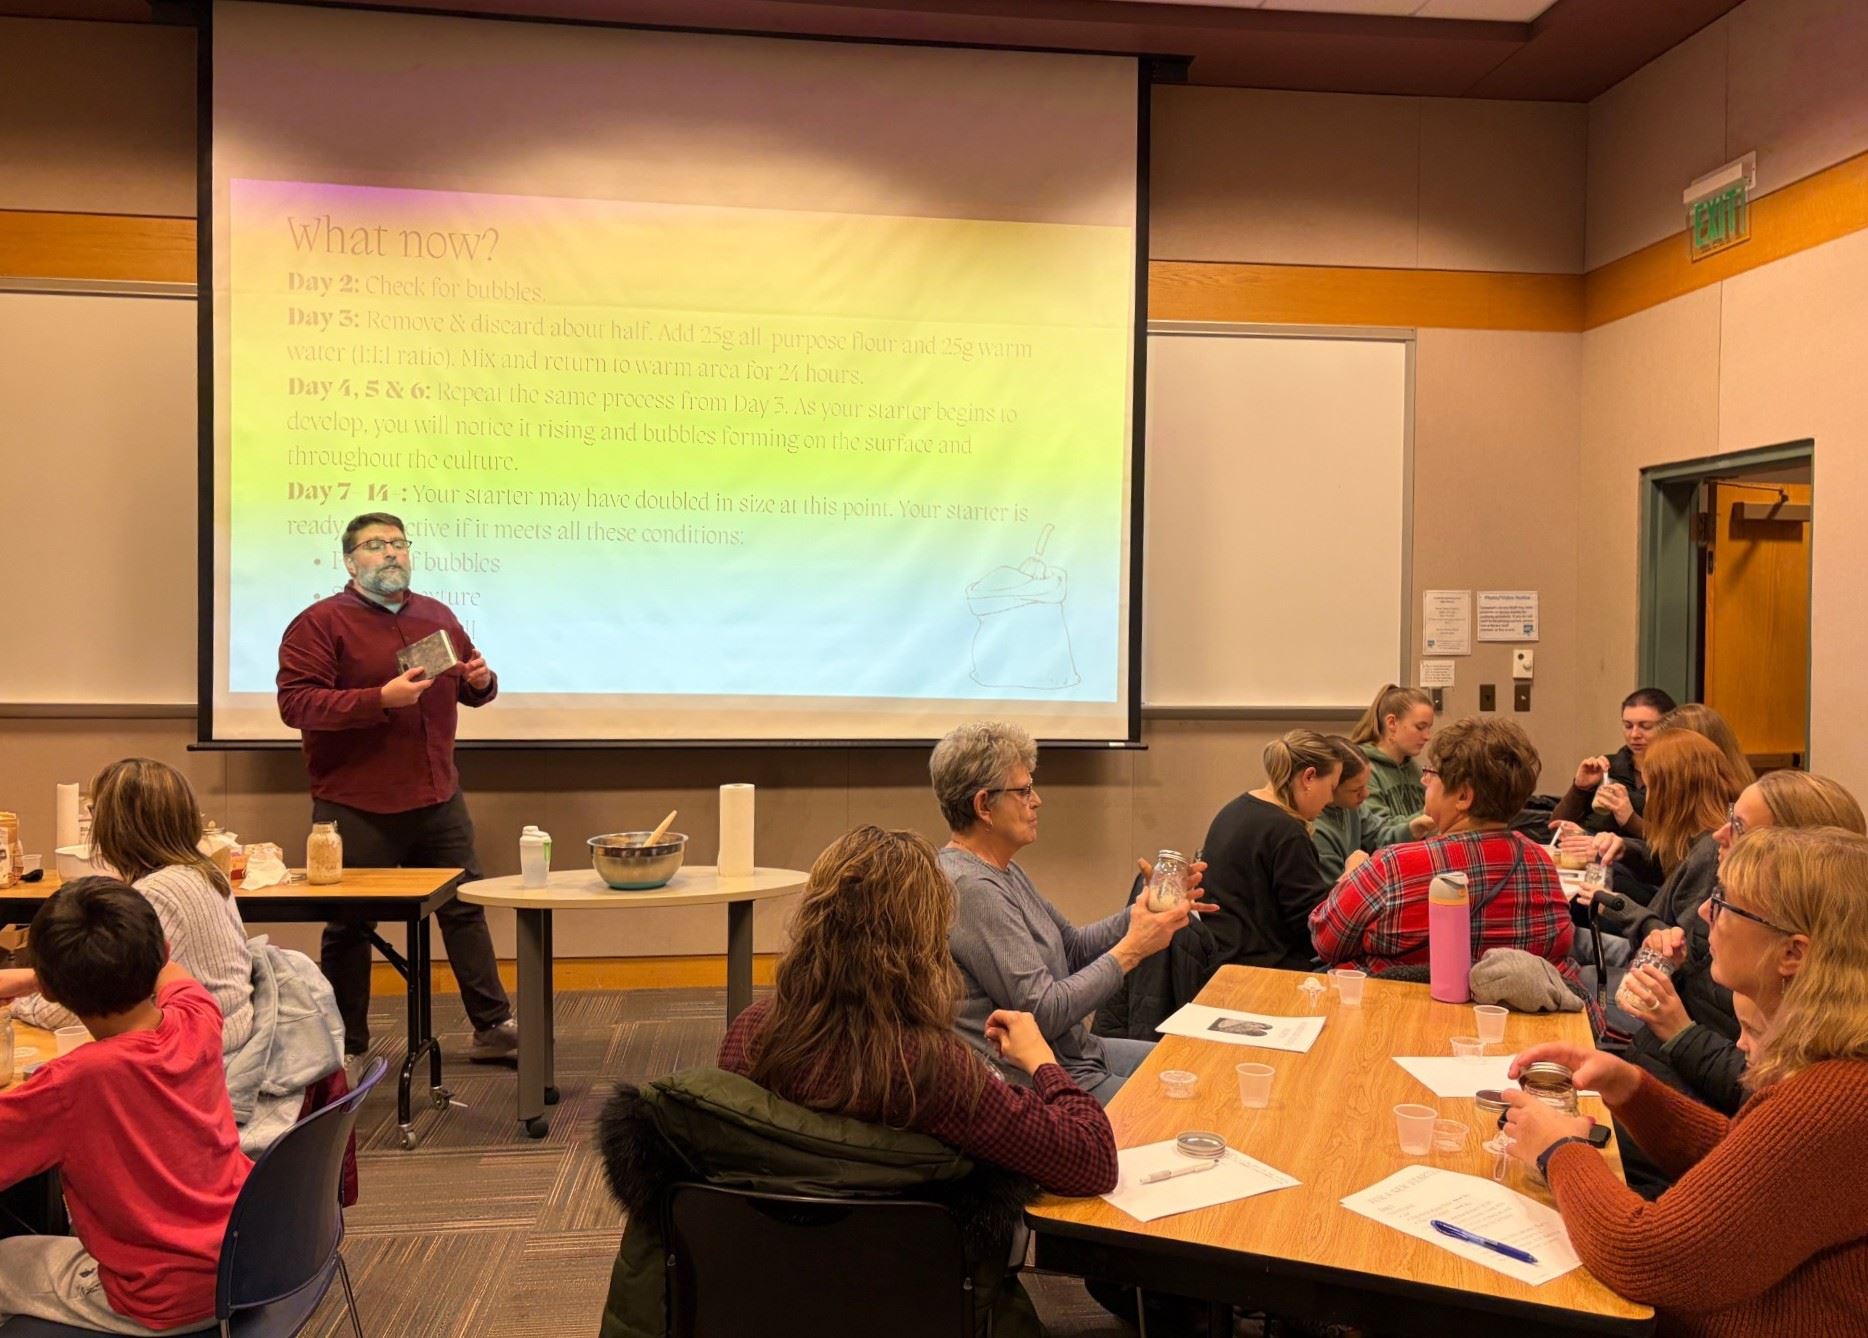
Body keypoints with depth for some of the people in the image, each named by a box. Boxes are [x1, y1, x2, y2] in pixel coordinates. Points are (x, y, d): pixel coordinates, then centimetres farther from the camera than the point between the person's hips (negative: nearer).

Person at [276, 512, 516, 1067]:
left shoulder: (438, 616, 12)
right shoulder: (319, 623, -6)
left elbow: (469, 688, 24)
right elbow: (295, 703, -17)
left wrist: (481, 681, -1)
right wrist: (382, 699, -25)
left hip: (439, 800, 5)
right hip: (356, 808, -5)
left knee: (465, 910, 9)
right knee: (349, 928, 7)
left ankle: (492, 1026, 19)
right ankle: (346, 1049, 20)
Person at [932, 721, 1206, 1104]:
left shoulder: (1003, 871, 10)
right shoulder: (972, 889, -24)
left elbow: (1074, 947, 15)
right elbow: (1043, 1013, -24)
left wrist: (1145, 911, 1)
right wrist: (1131, 950, -17)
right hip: (1038, 1083, -10)